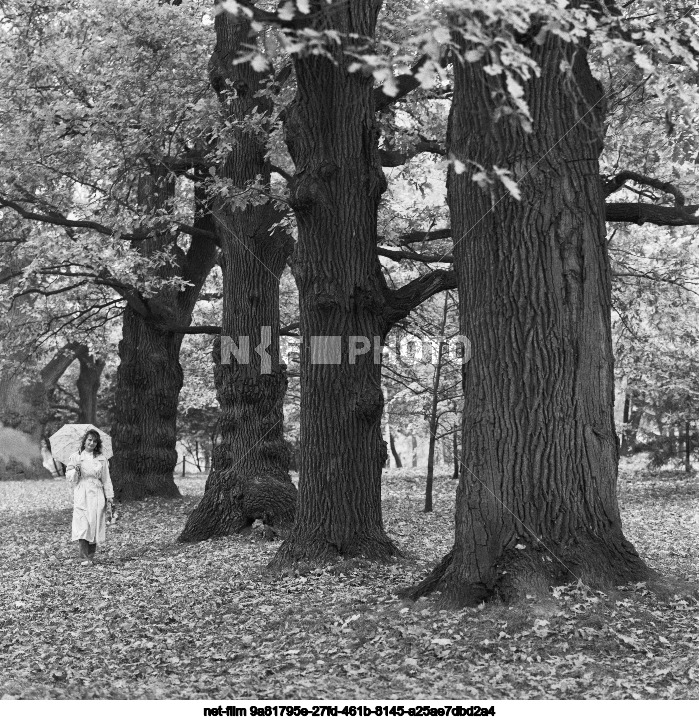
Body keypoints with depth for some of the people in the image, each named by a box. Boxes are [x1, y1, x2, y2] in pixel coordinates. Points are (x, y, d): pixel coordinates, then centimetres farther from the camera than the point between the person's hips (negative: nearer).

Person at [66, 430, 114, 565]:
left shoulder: (101, 459, 11)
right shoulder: (75, 457, 7)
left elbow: (106, 479, 11)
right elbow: (69, 477, 6)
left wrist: (109, 497, 6)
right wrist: (75, 470, -15)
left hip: (97, 495, 2)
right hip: (81, 496, -2)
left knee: (95, 525, -1)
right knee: (82, 526, -12)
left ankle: (91, 556, 10)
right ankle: (84, 558, -11)